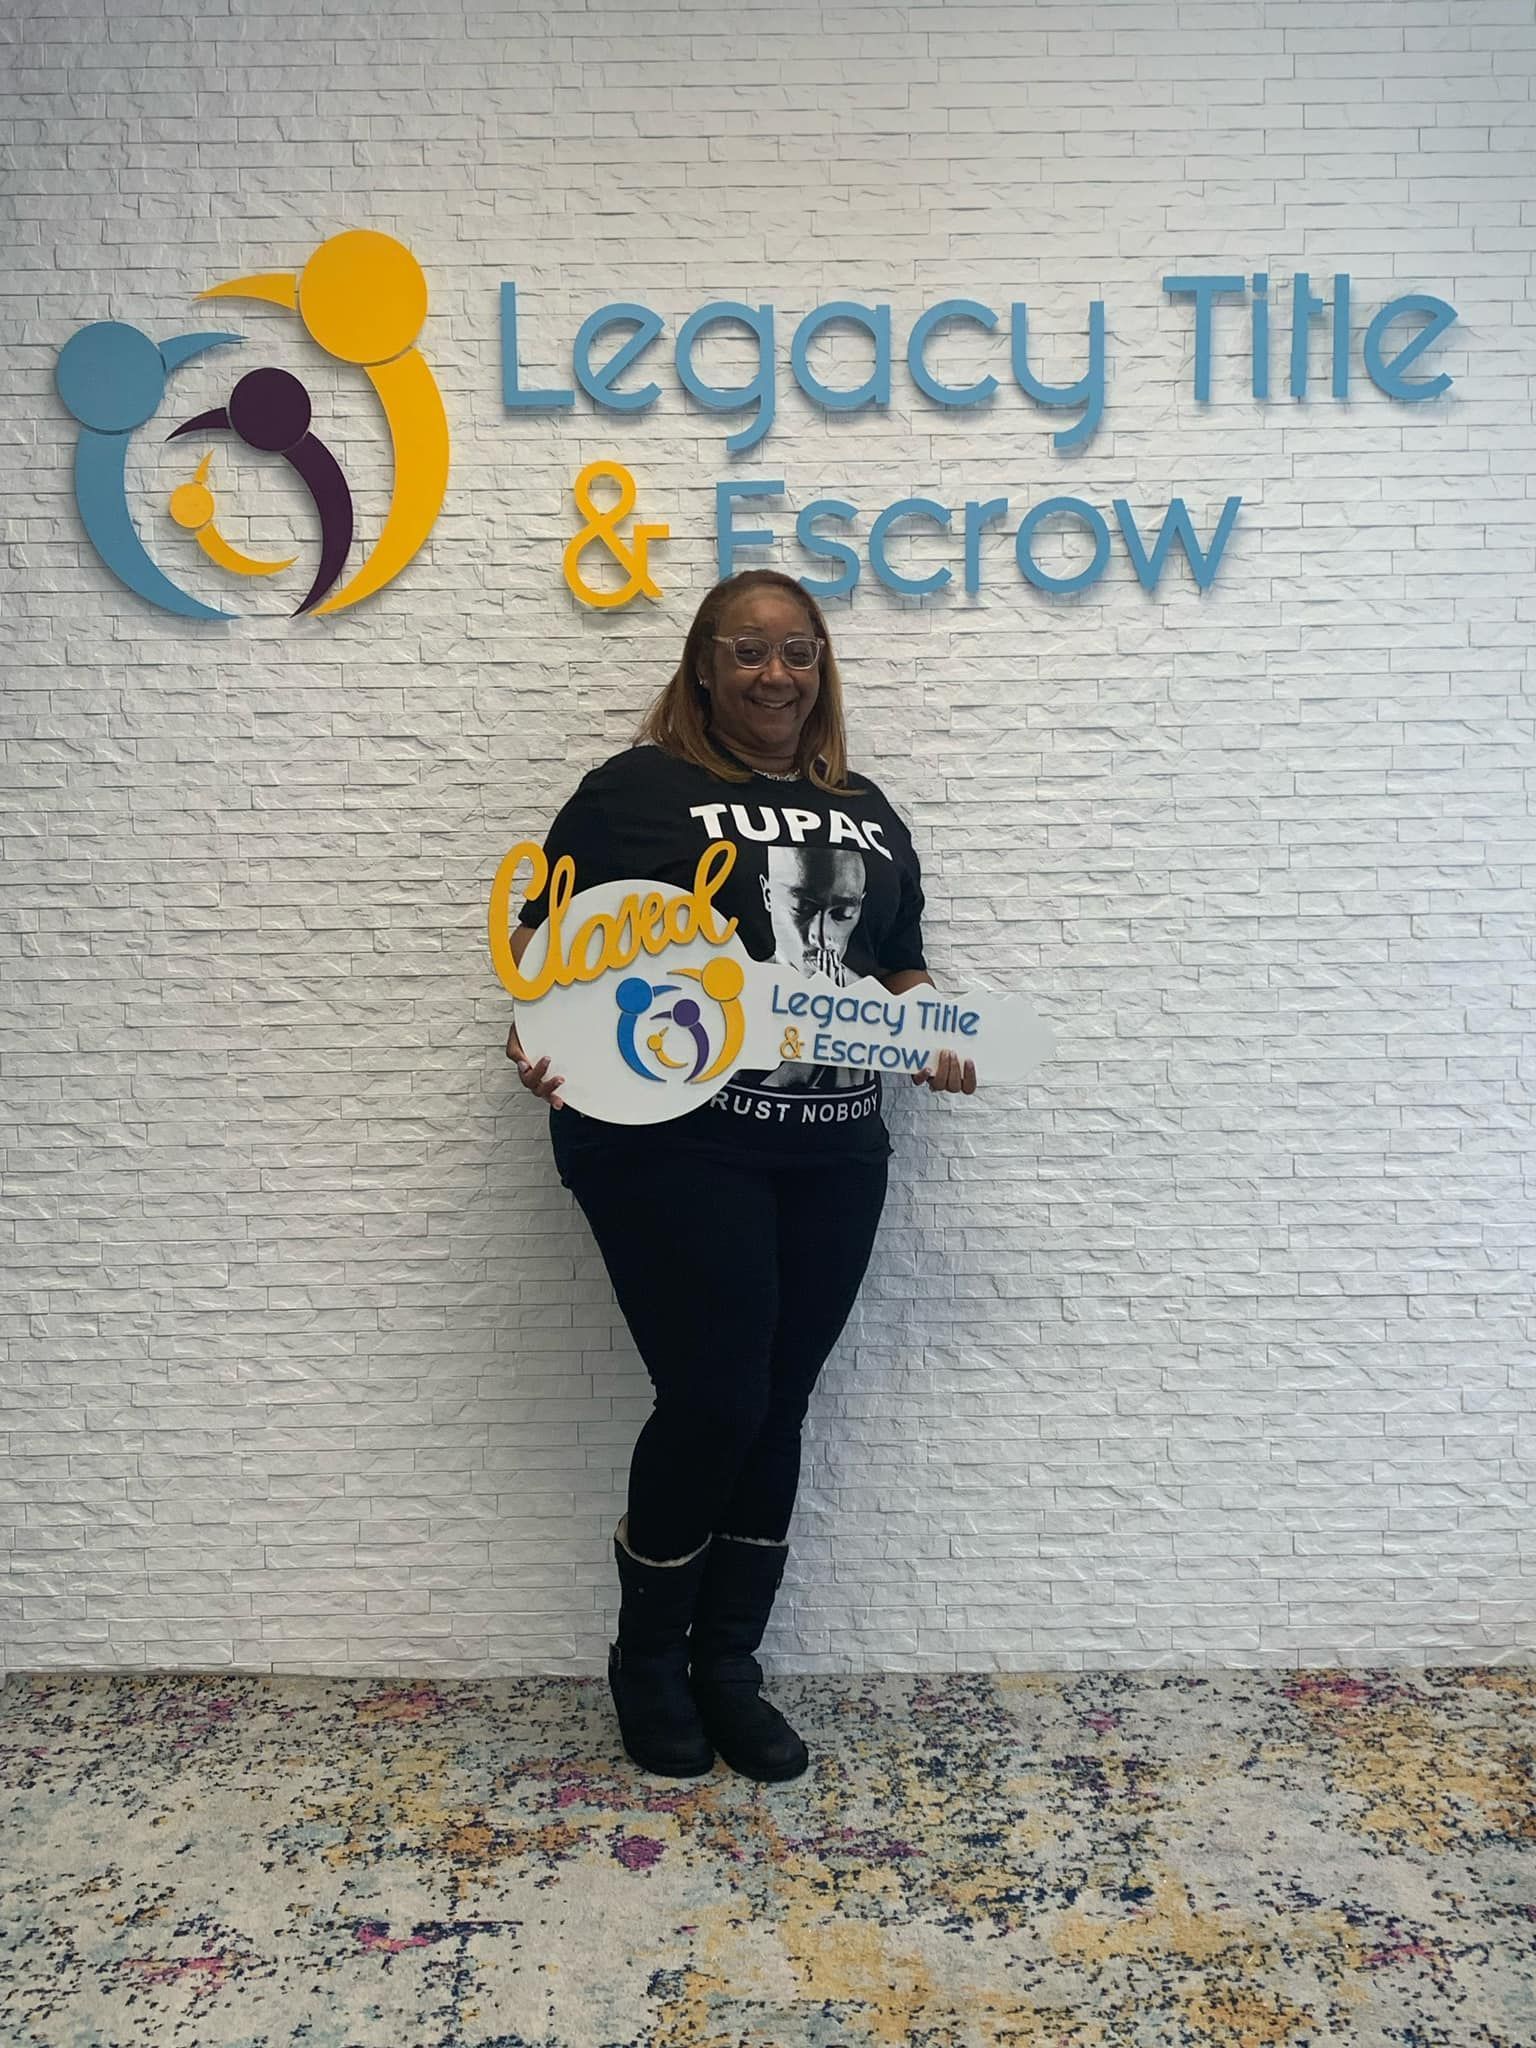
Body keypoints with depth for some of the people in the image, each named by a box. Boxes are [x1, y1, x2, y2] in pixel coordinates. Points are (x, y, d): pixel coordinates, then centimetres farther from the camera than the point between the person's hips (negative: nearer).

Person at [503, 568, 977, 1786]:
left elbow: (902, 968, 21)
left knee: (778, 1412, 10)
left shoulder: (866, 812, 16)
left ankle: (727, 1666, 29)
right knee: (714, 1403, -5)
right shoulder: (638, 789, 0)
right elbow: (545, 935, -3)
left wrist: (936, 1044, 2)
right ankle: (647, 1659, 23)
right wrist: (537, 1038, -21)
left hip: (832, 1159, 5)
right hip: (672, 1147, -5)